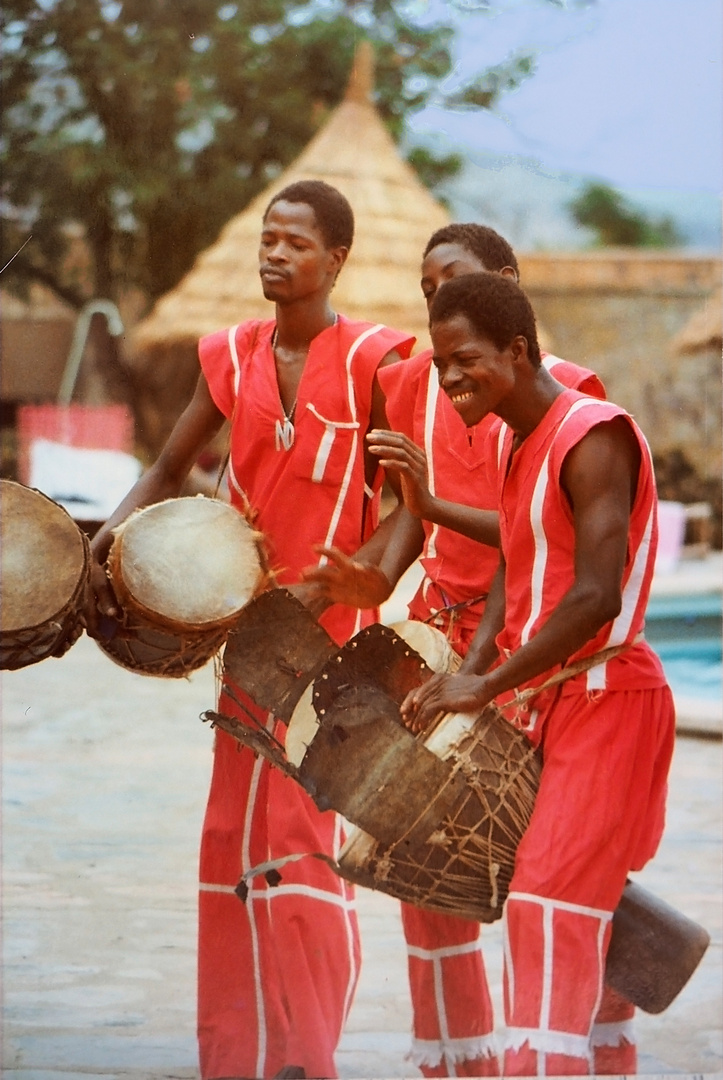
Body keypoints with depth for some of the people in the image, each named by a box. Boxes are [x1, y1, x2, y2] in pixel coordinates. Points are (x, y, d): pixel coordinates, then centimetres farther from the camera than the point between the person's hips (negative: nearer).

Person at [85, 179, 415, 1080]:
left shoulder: (373, 362, -8)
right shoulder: (231, 359, 7)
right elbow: (169, 471, 17)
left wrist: (323, 590, -19)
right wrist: (107, 542, -1)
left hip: (333, 630, -6)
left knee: (302, 835, -9)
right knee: (232, 838, 7)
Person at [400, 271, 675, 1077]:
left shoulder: (593, 437, -18)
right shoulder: (517, 441, 11)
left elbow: (596, 598, -25)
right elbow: (515, 572, 11)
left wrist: (488, 684, -23)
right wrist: (469, 672, -4)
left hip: (605, 699, -9)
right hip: (545, 702, 9)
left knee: (548, 900, -14)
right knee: (585, 909, 14)